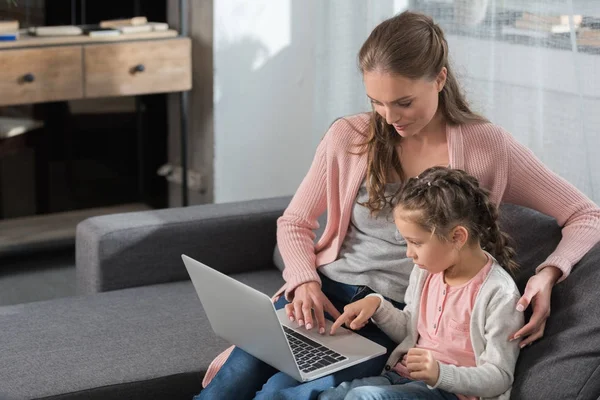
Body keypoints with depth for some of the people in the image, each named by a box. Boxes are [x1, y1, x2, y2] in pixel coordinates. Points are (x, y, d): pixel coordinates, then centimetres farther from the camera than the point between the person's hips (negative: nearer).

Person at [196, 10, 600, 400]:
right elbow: (294, 222, 12)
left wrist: (548, 273, -20)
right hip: (323, 294, 2)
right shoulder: (348, 136, 2)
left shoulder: (487, 146, -4)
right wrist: (305, 280, -8)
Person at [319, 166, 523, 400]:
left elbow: (499, 378, -15)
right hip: (403, 376, 7)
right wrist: (377, 305, 4)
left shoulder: (499, 293, -17)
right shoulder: (426, 271, 8)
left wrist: (440, 373, -31)